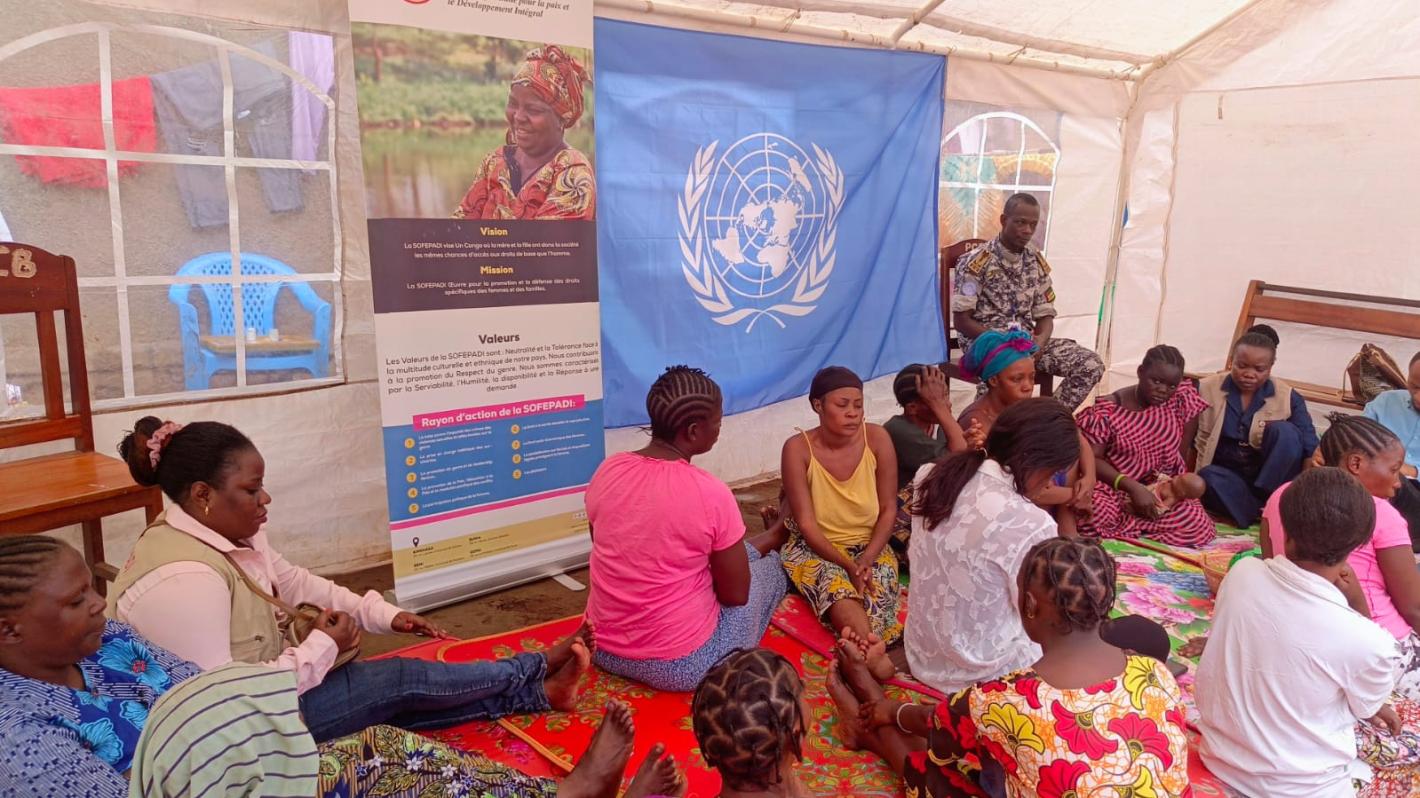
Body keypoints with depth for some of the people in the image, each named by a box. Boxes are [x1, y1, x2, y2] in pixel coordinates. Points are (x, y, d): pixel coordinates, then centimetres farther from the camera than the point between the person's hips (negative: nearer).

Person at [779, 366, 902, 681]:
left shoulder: (877, 439, -10)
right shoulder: (797, 448, -15)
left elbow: (889, 509, -5)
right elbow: (806, 522, -15)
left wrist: (867, 559, -20)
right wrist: (849, 565, -26)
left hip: (870, 546, 3)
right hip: (815, 548, -3)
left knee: (873, 591, -33)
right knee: (836, 583, -36)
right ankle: (874, 654, -50)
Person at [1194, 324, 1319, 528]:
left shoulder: (1289, 398, -4)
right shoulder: (1206, 389, -4)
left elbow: (1311, 450, -8)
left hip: (1271, 480, 1)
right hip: (1225, 475, -1)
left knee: (1284, 431, -27)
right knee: (1209, 477, -36)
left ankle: (1268, 501, -21)